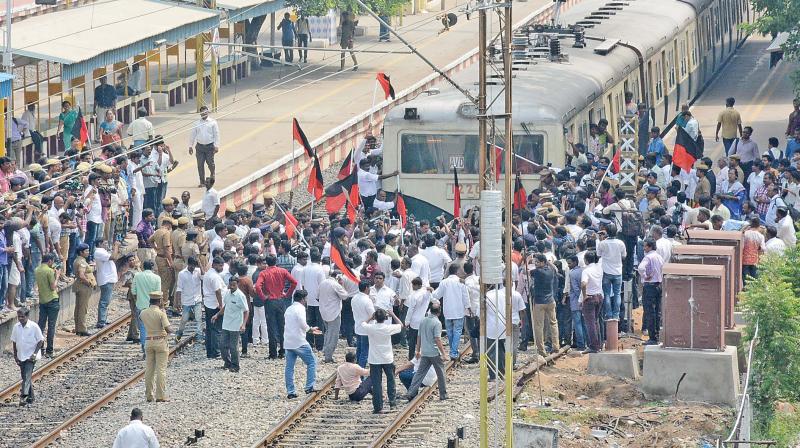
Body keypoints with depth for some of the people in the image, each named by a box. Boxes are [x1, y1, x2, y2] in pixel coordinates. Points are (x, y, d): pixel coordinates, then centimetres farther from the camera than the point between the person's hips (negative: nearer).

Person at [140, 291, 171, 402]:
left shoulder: (144, 313, 1)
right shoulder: (161, 313, -13)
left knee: (149, 370, 9)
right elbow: (168, 329, -19)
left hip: (148, 342, 5)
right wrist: (171, 330, 4)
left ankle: (149, 395, 11)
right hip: (160, 341, -4)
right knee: (161, 370, -1)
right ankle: (160, 396, -3)